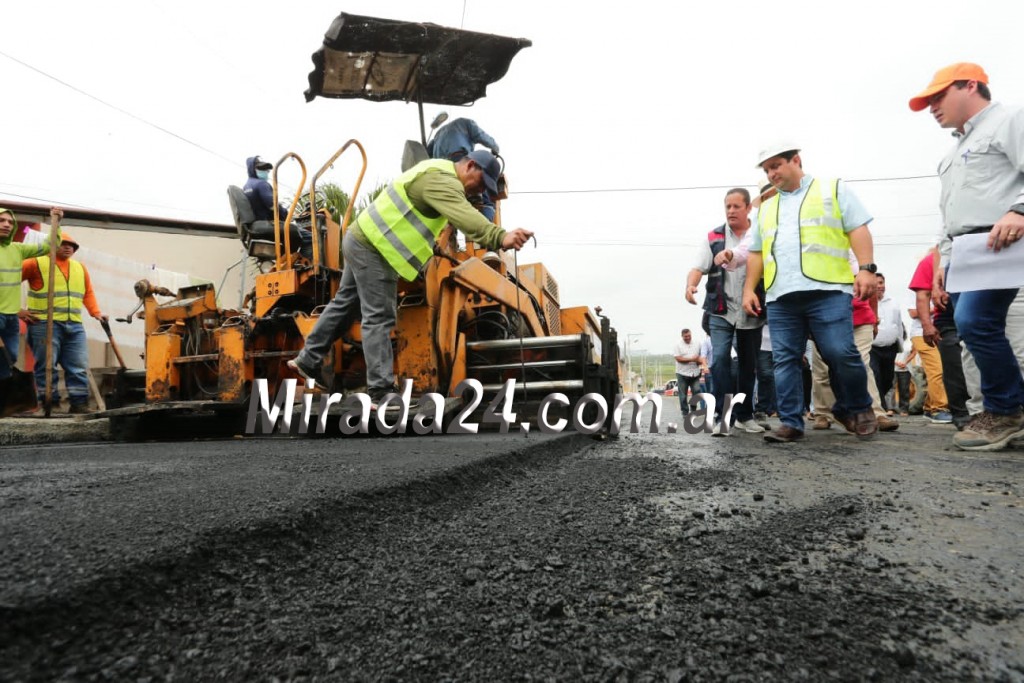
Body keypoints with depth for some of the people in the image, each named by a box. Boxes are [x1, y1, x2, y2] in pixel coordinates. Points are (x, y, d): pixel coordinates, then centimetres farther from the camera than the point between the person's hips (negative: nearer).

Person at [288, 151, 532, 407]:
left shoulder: (438, 173, 14)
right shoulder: (441, 180, -21)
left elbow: (458, 215, 22)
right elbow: (463, 215, -39)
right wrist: (500, 237, -52)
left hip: (362, 241, 11)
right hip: (373, 248, -11)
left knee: (345, 304, 21)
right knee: (379, 318, -10)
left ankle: (309, 360, 35)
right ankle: (381, 393, -7)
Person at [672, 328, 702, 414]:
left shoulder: (697, 344, 10)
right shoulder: (678, 344, -1)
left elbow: (701, 356, 16)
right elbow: (678, 358, -10)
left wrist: (699, 360, -8)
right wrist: (691, 359, -17)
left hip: (695, 373, 3)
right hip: (682, 374, -3)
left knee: (697, 392, -2)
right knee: (683, 395, 2)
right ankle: (685, 413, 11)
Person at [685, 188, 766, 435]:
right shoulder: (713, 237, 5)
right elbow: (698, 268, -4)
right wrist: (690, 285, -24)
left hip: (752, 313, 1)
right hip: (720, 312, -1)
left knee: (748, 365, 10)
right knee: (720, 359, -15)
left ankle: (745, 415, 24)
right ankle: (723, 416, -9)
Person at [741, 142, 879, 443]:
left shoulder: (833, 190, 13)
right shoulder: (765, 207, 25)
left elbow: (858, 229, 4)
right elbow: (756, 252, 24)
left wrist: (866, 268, -9)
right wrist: (749, 288, 14)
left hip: (827, 290, -4)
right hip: (779, 297, 4)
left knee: (842, 354, -9)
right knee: (784, 360, 0)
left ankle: (858, 409, 15)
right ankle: (791, 422, 6)